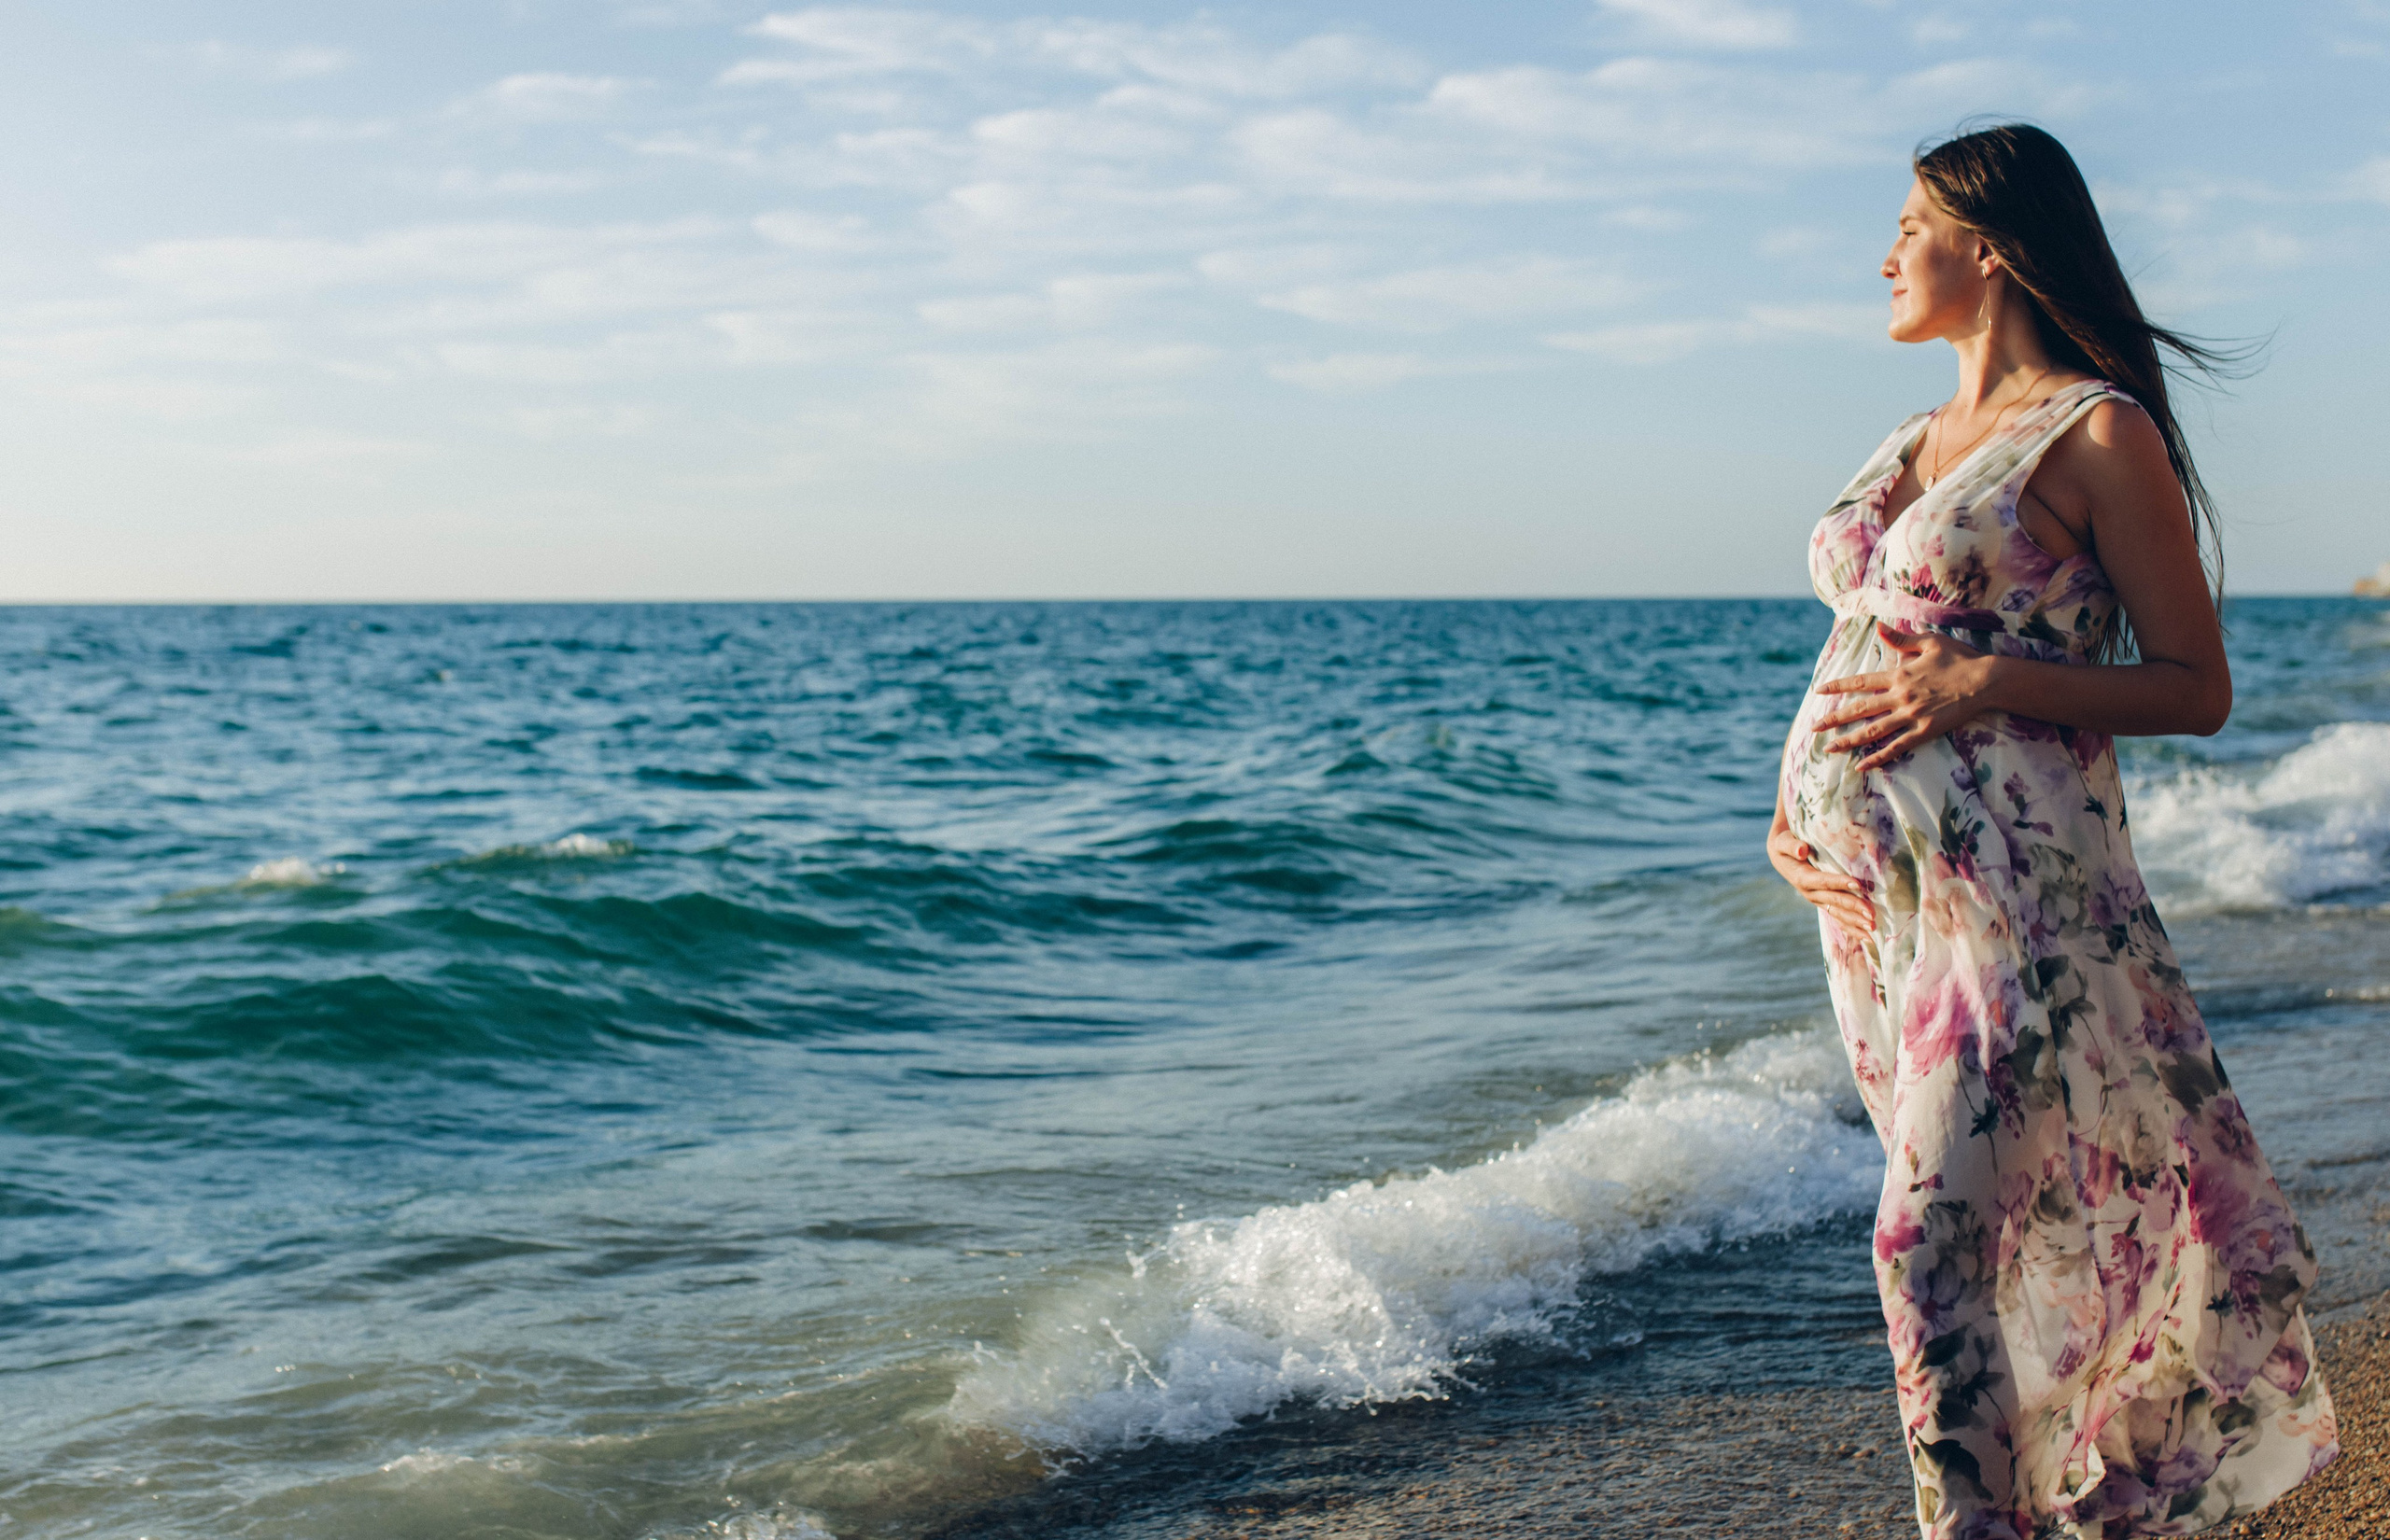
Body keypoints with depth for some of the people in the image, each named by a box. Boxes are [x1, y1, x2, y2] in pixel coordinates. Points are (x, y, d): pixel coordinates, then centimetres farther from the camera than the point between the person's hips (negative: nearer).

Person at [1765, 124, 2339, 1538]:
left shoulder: (2099, 434, -6)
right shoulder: (1916, 439, 16)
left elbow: (2197, 687, -6)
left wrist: (1985, 685, -18)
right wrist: (1795, 799, 7)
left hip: (2008, 874, -7)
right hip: (1866, 873, 7)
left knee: (1939, 1237, -9)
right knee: (1990, 1211, 14)